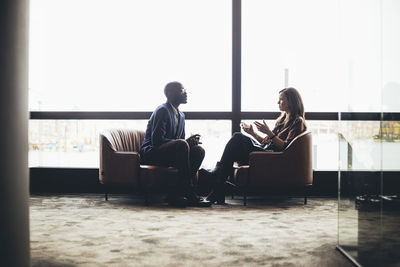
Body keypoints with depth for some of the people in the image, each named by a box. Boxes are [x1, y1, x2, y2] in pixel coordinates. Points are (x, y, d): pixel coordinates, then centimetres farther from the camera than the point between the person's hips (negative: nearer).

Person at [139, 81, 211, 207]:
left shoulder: (181, 115, 17)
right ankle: (189, 194, -33)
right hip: (151, 153, -9)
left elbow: (181, 139, 20)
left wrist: (190, 141, -6)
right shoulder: (162, 110, -11)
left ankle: (177, 194, -20)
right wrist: (186, 142, -21)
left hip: (170, 153, 9)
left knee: (199, 150, -13)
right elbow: (156, 140, -21)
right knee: (181, 145, -34)